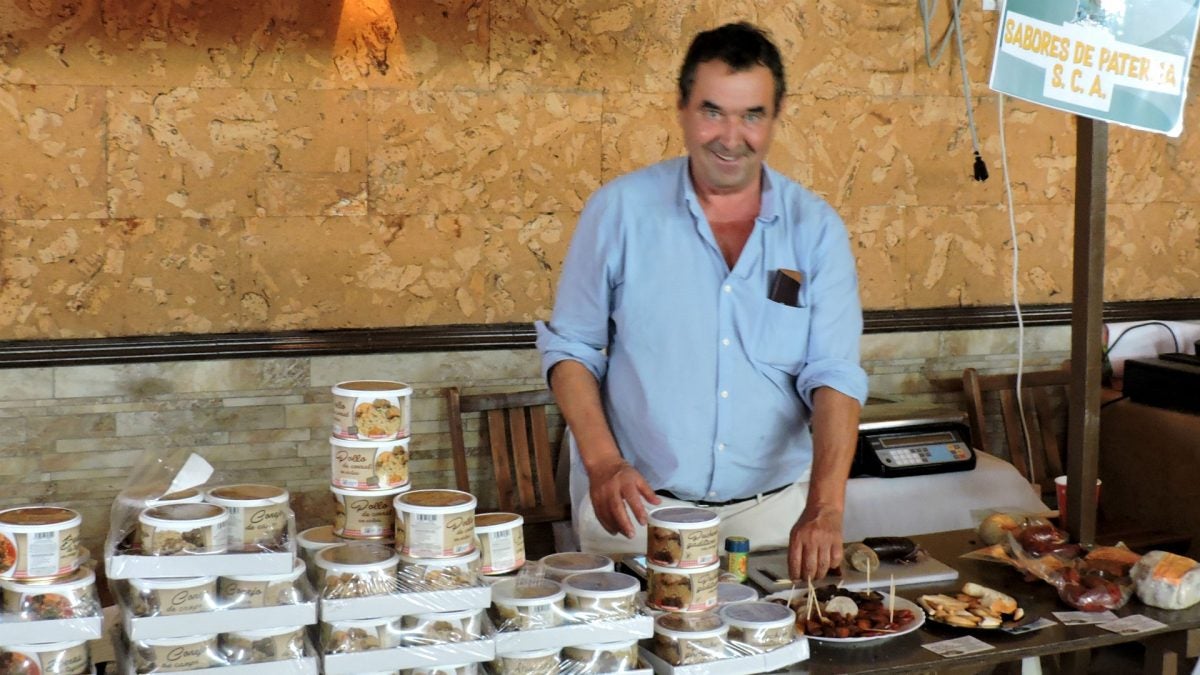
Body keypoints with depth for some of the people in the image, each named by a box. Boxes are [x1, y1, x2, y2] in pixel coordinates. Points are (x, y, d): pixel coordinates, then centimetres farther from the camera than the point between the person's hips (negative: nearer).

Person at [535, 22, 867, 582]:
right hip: (639, 504, -1)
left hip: (773, 510, 2)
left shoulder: (815, 228, -3)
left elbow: (833, 375, -9)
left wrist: (825, 509, -22)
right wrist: (602, 461, -14)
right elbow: (571, 347, 0)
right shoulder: (620, 209, -6)